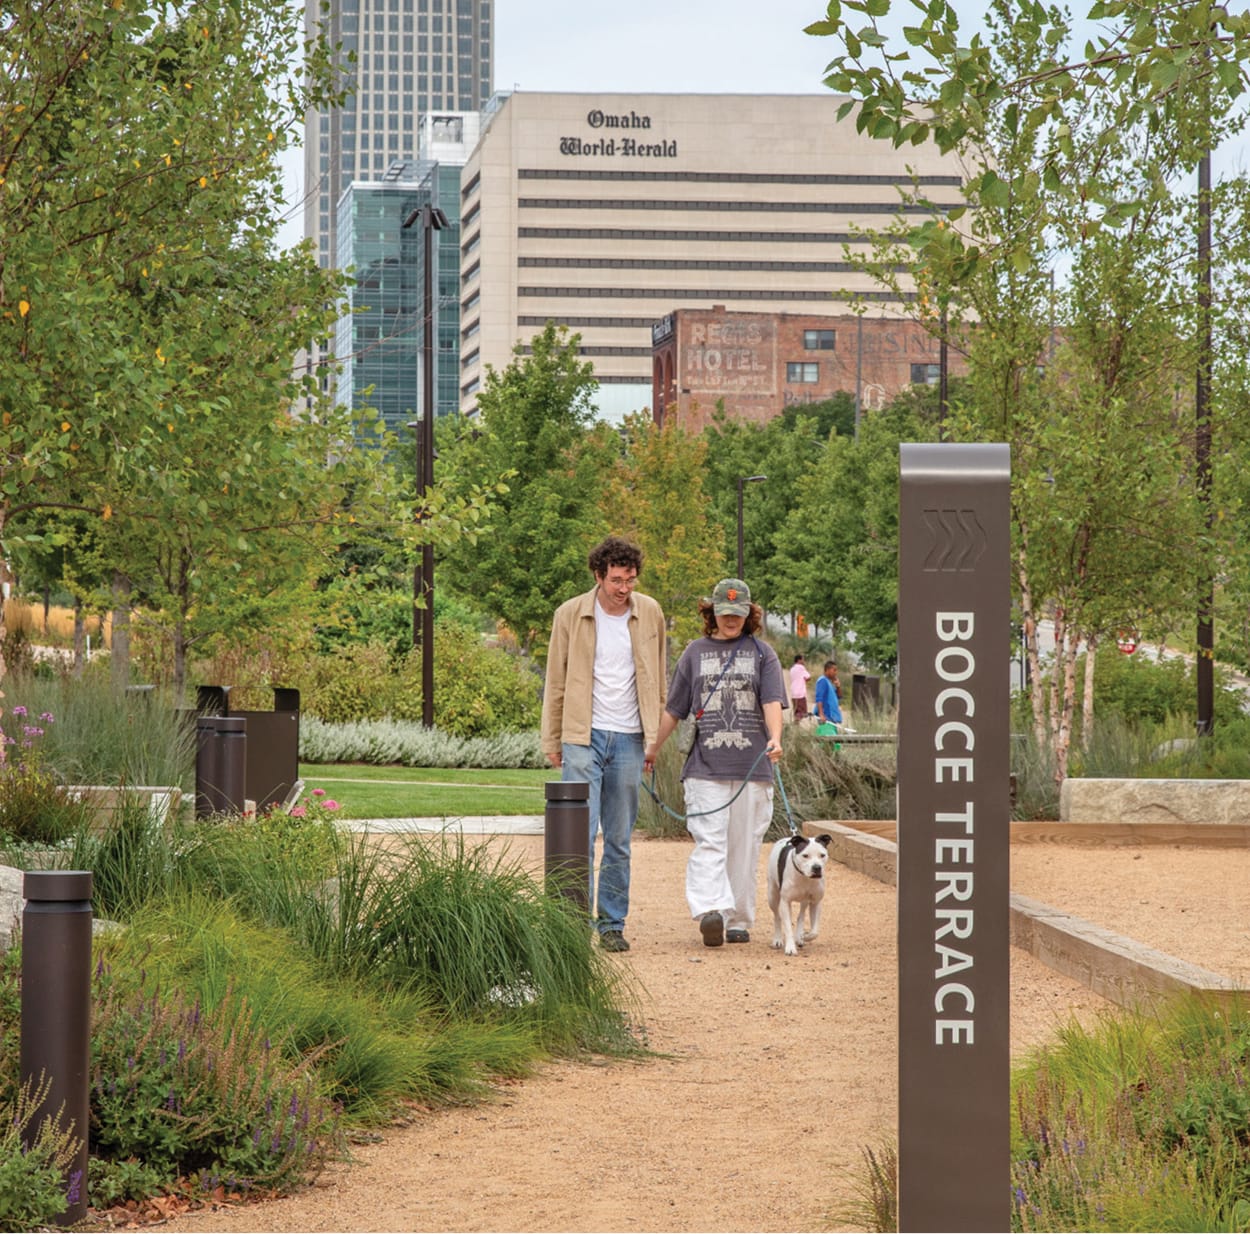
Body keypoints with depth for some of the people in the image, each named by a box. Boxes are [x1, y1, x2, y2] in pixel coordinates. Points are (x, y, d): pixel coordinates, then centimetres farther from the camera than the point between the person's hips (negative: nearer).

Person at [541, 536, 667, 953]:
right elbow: (555, 682, 5)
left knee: (620, 839, 6)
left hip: (629, 739, 2)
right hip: (583, 737, -2)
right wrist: (552, 742, 6)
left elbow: (659, 680, 13)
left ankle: (612, 925, 13)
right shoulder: (571, 615, -2)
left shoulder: (650, 614, 4)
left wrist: (657, 738, 10)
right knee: (581, 833, -10)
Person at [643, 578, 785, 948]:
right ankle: (710, 911, -26)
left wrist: (775, 738, -21)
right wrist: (654, 748, 21)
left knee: (744, 847, 3)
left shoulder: (761, 653, 9)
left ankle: (738, 920, 12)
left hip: (752, 765, 0)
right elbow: (674, 708, 19)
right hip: (705, 765, 0)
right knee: (709, 842, -13)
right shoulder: (695, 652, 13)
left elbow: (772, 701, -4)